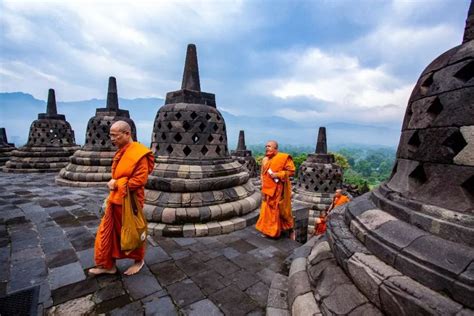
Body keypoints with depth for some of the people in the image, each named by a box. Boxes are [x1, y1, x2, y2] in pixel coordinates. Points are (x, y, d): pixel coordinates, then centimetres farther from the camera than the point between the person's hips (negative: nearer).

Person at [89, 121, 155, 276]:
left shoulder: (139, 154, -20)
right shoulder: (121, 152, 7)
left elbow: (139, 180, -24)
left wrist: (116, 184, -17)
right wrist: (113, 183, 2)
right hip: (115, 200, 8)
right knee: (108, 232, 15)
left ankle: (139, 260, 35)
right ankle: (108, 265, 33)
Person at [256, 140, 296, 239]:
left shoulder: (284, 157, -10)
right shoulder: (265, 160, 7)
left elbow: (291, 171, -11)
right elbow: (263, 175, 11)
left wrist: (278, 175, -20)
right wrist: (263, 190, 5)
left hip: (279, 190, -5)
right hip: (268, 190, 5)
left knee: (283, 210, 7)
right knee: (268, 211, 8)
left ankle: (291, 230, 29)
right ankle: (269, 231, 24)